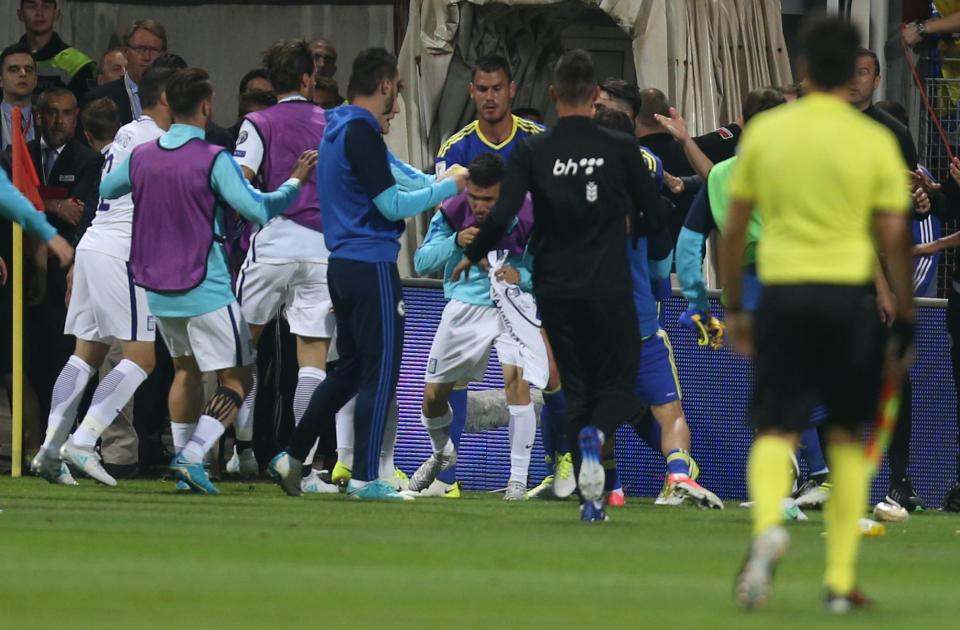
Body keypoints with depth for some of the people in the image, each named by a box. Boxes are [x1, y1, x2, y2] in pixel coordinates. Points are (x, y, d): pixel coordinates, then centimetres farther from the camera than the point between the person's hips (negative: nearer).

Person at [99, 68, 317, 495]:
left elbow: (106, 189, 22)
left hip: (158, 290, 6)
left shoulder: (141, 156, 2)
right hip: (206, 291, -6)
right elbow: (257, 209, -20)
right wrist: (295, 183, -6)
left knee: (186, 370, 23)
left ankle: (182, 454, 18)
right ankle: (192, 456, -16)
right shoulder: (213, 159, -15)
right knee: (237, 379, 0)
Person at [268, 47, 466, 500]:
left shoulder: (337, 129, 13)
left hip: (342, 265, 9)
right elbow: (392, 205, -17)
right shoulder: (362, 135, -15)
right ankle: (364, 478, -1)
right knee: (380, 373, -3)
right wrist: (450, 187, -9)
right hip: (371, 266, -9)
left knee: (349, 369, 17)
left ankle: (292, 458, 16)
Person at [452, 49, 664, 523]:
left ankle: (591, 500, 8)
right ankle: (595, 435, -26)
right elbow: (654, 213, 2)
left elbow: (501, 216, -12)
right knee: (617, 383, 10)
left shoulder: (532, 152, -4)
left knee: (575, 387, 13)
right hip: (610, 288, -1)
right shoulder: (620, 149, -5)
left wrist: (471, 256, 6)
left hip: (556, 289, 2)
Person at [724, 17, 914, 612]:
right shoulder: (875, 142, -1)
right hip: (850, 292, -1)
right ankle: (841, 579, 10)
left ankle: (767, 523, -28)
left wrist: (734, 307, 17)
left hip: (783, 292, 1)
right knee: (848, 437, 11)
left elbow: (734, 229, 7)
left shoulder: (764, 132, 4)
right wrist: (906, 323, 7)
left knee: (775, 429, 4)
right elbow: (895, 239, -1)